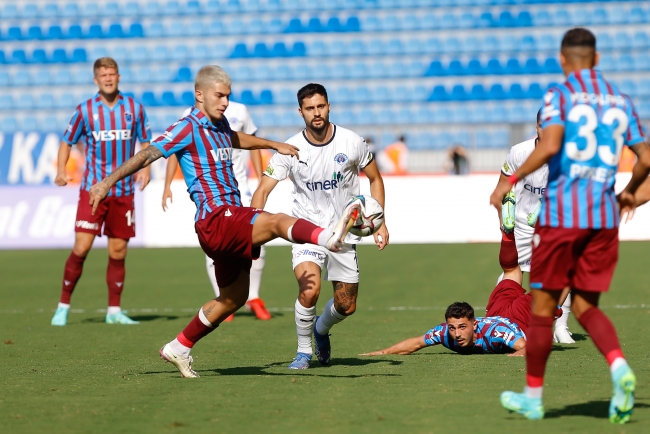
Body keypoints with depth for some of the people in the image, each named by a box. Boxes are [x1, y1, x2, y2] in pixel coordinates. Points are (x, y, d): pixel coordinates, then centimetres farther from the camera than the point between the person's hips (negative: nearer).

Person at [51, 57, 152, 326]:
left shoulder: (134, 108, 4)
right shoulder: (85, 110, 0)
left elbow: (146, 142, 14)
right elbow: (67, 142, 7)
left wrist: (145, 168, -4)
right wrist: (61, 170, -9)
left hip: (124, 191, 2)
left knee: (118, 252, 4)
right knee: (81, 248, -10)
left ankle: (114, 311, 14)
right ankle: (63, 307, 2)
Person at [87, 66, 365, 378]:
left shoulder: (219, 125, 17)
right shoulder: (188, 129, -7)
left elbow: (236, 139, 41)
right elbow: (148, 154, -13)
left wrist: (275, 146, 42)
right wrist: (108, 181, -19)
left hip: (232, 226, 10)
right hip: (215, 220, -10)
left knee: (234, 298, 16)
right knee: (278, 222, -32)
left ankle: (178, 349, 26)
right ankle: (328, 237, -61)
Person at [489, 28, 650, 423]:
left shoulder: (560, 94, -4)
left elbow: (550, 146, -19)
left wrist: (510, 182, -10)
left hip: (561, 213, -4)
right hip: (604, 216, 4)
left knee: (543, 305, 6)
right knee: (585, 305, 11)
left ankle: (533, 396, 14)